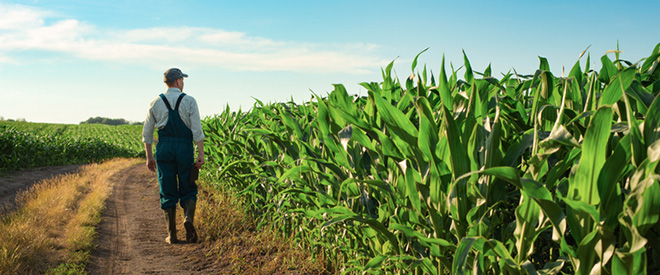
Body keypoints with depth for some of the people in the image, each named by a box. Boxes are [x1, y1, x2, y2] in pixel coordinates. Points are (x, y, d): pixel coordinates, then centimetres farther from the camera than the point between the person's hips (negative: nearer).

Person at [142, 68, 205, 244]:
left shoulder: (156, 103, 7)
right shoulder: (189, 101, -1)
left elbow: (146, 132, 8)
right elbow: (197, 130, -8)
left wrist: (149, 157, 15)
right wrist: (201, 154, -7)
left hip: (164, 149, 2)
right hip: (185, 149, -2)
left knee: (167, 192, 7)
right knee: (188, 190, 10)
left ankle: (171, 234, 6)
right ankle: (188, 218, -17)